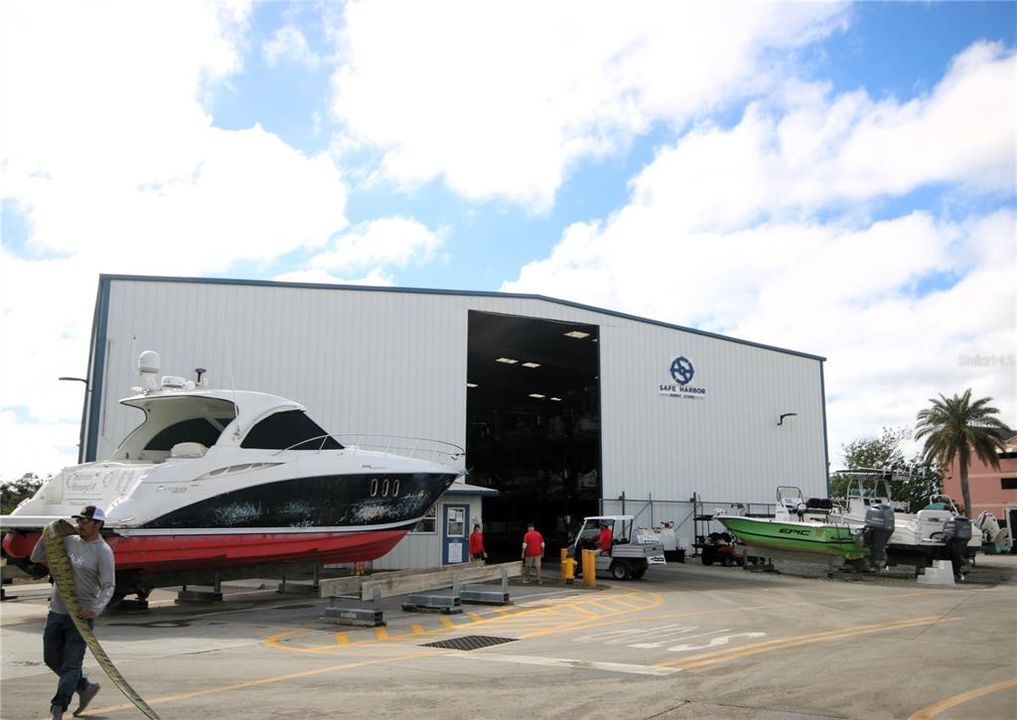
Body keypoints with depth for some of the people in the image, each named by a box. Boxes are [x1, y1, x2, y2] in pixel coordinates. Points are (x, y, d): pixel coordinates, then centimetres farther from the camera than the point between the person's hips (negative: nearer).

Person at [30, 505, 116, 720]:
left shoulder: (103, 552, -10)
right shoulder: (69, 541, 7)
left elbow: (108, 586, -15)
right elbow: (36, 557, 15)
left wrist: (96, 610, -30)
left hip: (80, 615, -7)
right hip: (56, 612, 7)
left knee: (71, 664, -6)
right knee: (52, 659, 16)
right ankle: (85, 687, 32)